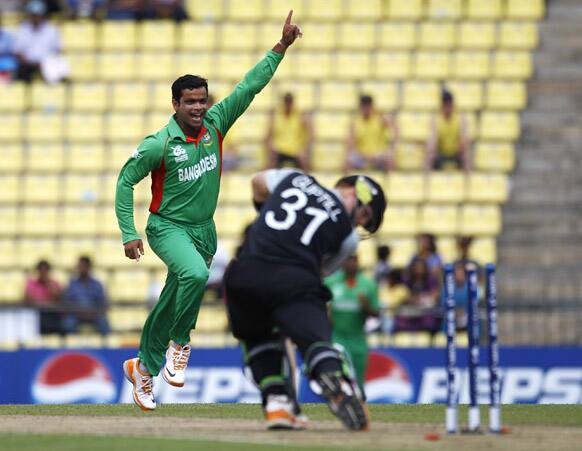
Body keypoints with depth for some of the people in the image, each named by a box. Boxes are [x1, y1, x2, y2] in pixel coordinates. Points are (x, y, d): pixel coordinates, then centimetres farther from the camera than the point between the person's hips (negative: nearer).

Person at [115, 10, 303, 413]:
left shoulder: (215, 125, -5)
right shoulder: (159, 145, -17)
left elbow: (249, 87, -5)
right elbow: (125, 181, -8)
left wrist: (282, 48, -11)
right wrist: (129, 233, -12)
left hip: (204, 229, 5)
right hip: (168, 227, -5)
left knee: (170, 305, 13)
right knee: (195, 274, -34)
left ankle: (143, 367, 30)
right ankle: (180, 343, -17)